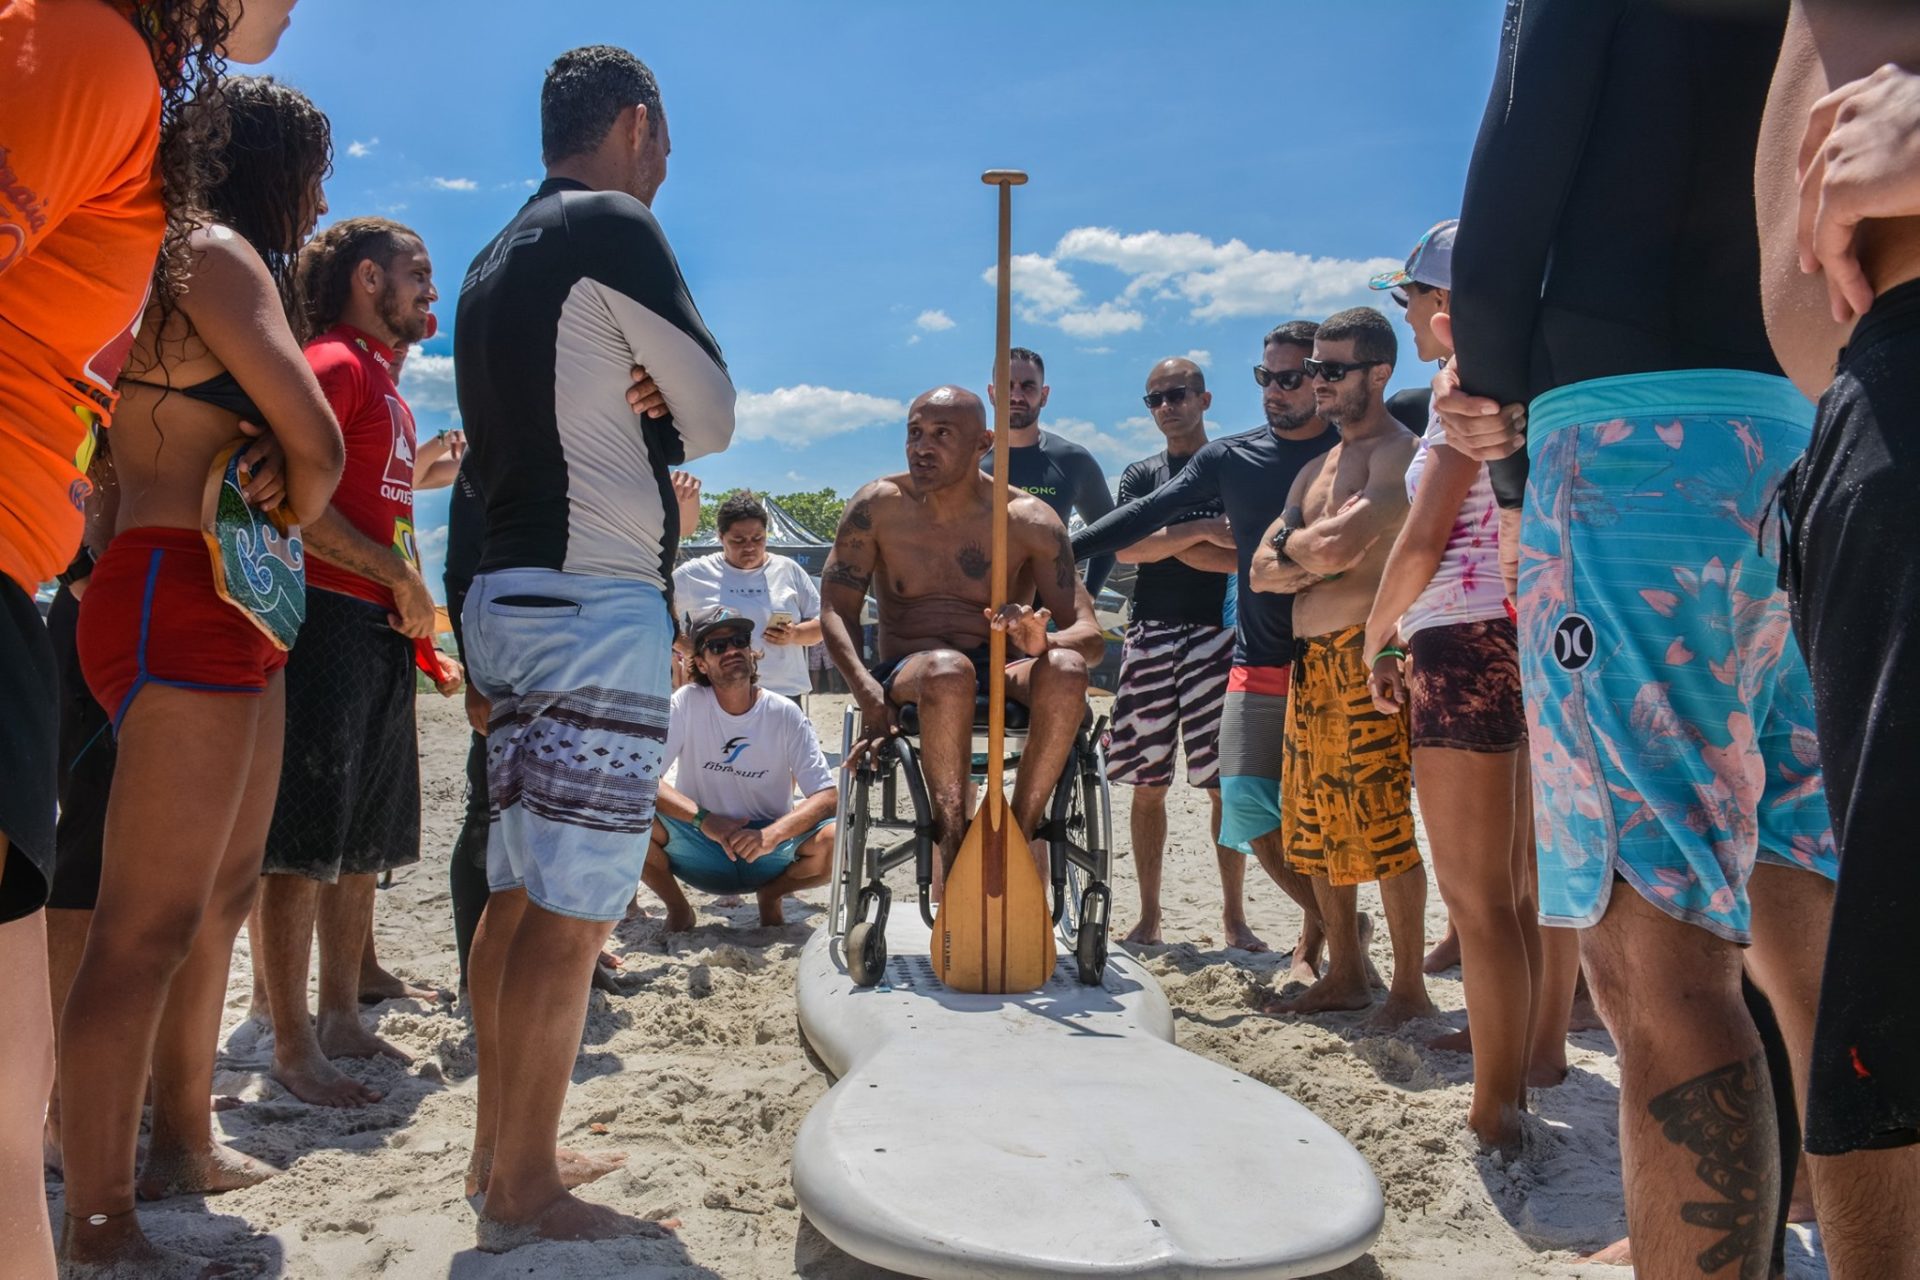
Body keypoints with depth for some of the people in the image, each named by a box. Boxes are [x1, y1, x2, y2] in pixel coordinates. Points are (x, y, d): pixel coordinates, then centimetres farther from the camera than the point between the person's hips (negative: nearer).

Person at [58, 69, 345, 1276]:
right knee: (151, 920, -9)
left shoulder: (223, 264, 22)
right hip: (182, 599, -11)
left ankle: (182, 1140, 31)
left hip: (232, 610, 11)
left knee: (226, 891, 18)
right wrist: (288, 522, 4)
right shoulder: (214, 251, -8)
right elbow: (317, 446, -14)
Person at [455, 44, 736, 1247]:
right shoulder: (614, 230, -7)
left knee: (521, 889, 14)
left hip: (507, 595, 9)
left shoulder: (494, 261, 19)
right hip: (596, 602, -9)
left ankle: (501, 1149, 24)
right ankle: (526, 1192, 4)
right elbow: (713, 416, -4)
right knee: (573, 911, -4)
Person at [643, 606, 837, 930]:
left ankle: (770, 896, 5)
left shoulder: (786, 714, -7)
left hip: (767, 857, 1)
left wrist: (772, 834, -31)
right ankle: (678, 908, 0)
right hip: (700, 854, -1)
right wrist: (703, 819, -31)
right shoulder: (687, 703, -9)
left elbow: (827, 795, -13)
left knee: (836, 840, -28)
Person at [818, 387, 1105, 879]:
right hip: (907, 675, -1)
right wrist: (870, 696, -20)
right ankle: (952, 837, -26)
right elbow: (836, 608, -3)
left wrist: (1043, 644, -32)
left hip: (1001, 674, 1)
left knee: (1065, 668, -32)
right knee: (949, 668, -37)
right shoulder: (879, 505, 1)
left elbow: (1090, 636, -7)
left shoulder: (1029, 520, -2)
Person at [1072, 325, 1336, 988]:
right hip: (1257, 665, 3)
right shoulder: (1231, 458, 9)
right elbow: (1145, 516, 8)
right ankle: (1332, 923, 19)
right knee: (1250, 812, -3)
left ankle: (1315, 939, 16)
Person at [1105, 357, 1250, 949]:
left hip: (1216, 635, -3)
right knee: (1147, 784, 4)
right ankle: (1148, 916, 13)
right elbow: (1125, 549, -3)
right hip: (1150, 635, 3)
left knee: (1225, 782, -4)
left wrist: (1167, 542, -9)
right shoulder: (1140, 476, 16)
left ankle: (1234, 917, 5)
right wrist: (1200, 532, -11)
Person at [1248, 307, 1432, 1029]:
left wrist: (1291, 542, 0)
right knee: (1315, 828, 12)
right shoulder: (1316, 469, 22)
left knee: (1383, 827, -6)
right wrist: (1315, 558, -5)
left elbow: (1339, 545, -22)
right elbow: (1261, 574, 16)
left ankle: (1410, 988, 5)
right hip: (1309, 661, 9)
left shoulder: (1398, 452, -6)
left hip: (1366, 654, -9)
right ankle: (1346, 975, 23)